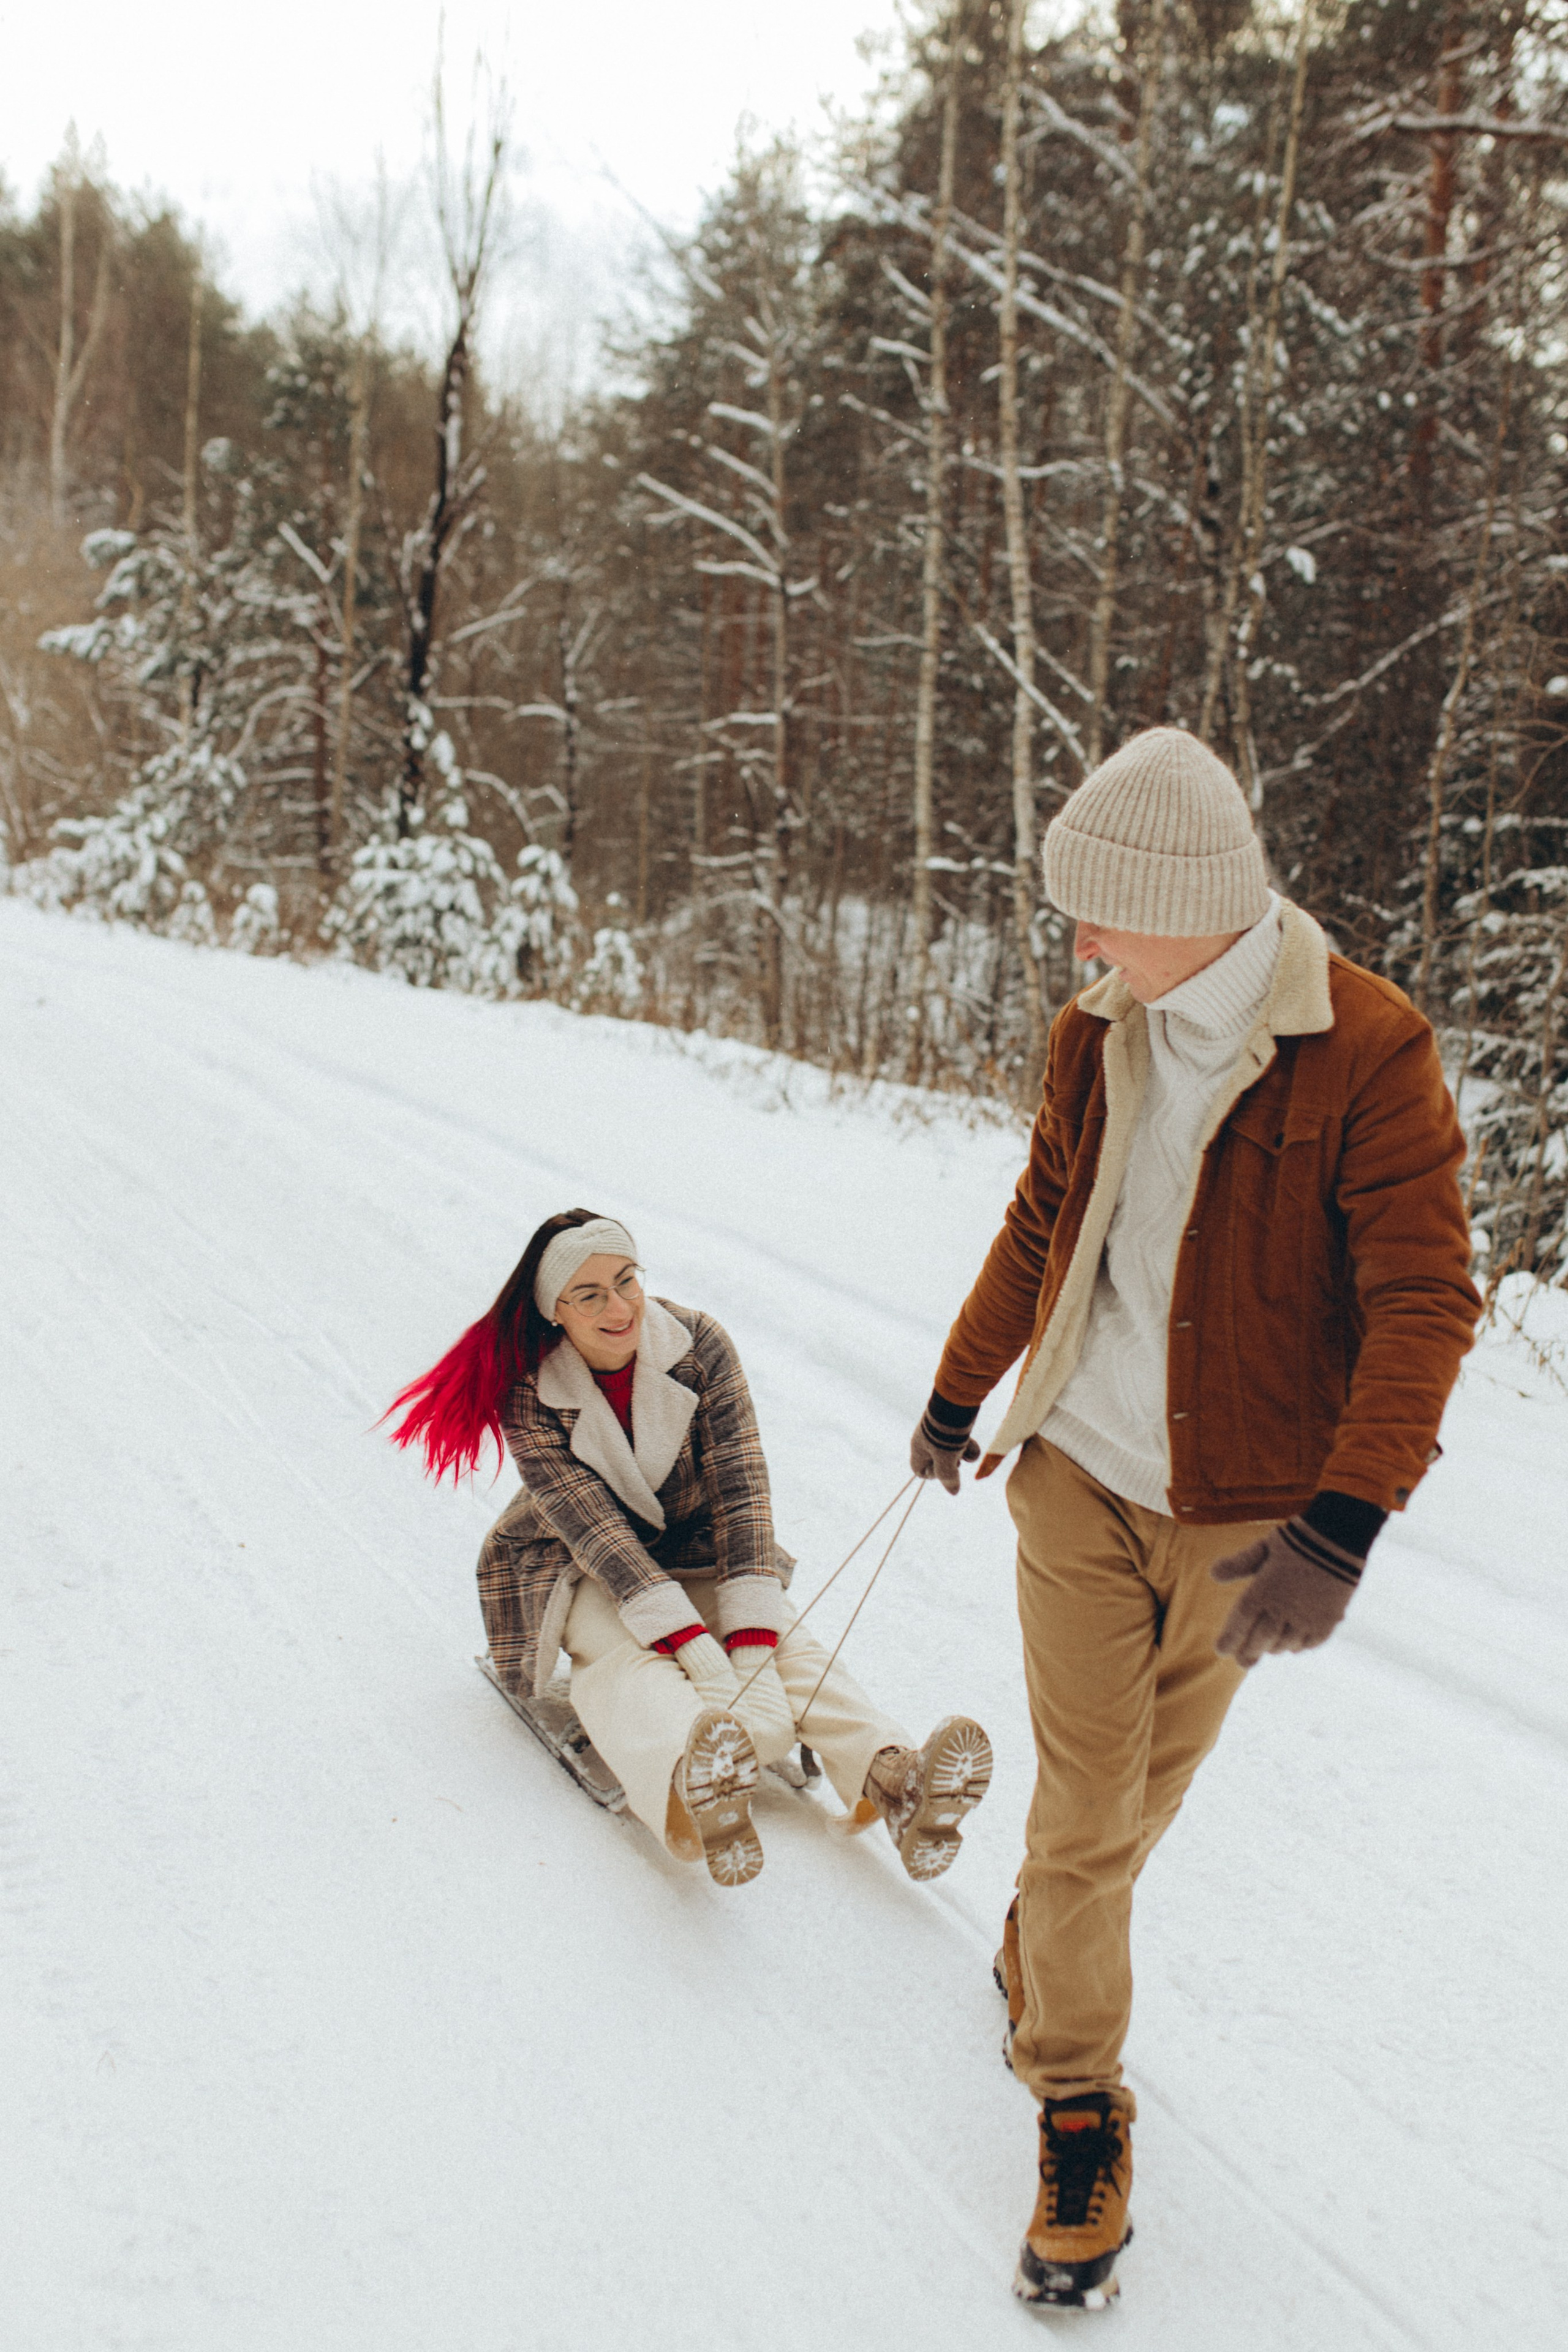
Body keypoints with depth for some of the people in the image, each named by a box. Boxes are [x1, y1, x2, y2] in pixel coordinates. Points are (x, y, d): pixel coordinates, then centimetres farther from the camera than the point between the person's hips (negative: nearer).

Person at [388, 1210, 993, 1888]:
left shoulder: (699, 1346, -15)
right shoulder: (528, 1395, -20)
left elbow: (740, 1489, -21)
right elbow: (594, 1527, -28)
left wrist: (750, 1640, -34)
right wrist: (695, 1649, -39)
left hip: (695, 1547, 3)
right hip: (581, 1569, -3)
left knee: (783, 1641, -27)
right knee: (630, 1659, -35)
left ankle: (889, 1777, -53)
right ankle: (691, 1797, -68)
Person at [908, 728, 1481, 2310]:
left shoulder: (1365, 1053, -18)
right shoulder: (1096, 1037, -2)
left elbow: (1423, 1301, -20)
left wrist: (1342, 1527, -29)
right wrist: (957, 1399, 23)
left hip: (1242, 1510, -2)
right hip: (1077, 1475, 2)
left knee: (1147, 1781, 16)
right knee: (1085, 1793, 3)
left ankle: (1039, 1954, 45)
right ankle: (1078, 2101, 19)